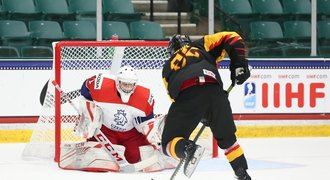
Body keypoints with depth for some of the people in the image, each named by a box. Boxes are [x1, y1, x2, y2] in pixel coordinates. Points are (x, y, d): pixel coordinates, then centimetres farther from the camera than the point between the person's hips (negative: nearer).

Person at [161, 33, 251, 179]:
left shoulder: (168, 67, 37)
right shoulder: (201, 45, 33)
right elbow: (231, 38, 22)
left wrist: (203, 116, 37)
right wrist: (239, 64, 19)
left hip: (186, 94, -1)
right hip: (214, 90, 1)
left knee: (170, 143, 7)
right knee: (226, 137, 25)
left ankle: (188, 149, -24)